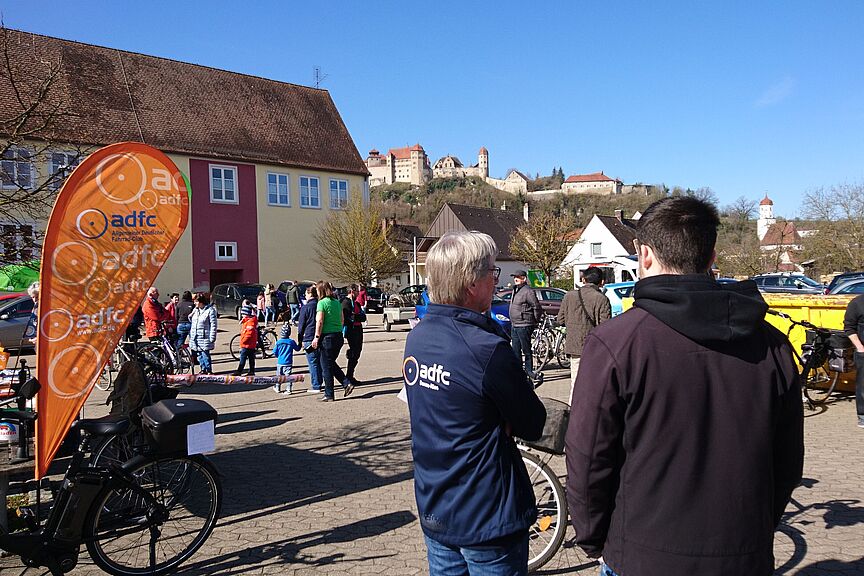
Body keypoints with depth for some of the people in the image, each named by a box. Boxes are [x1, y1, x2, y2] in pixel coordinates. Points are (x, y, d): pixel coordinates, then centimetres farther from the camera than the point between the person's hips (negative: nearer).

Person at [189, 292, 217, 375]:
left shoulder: (210, 310, -8)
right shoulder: (195, 310, 13)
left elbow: (213, 325, -10)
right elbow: (191, 322, 23)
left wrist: (212, 338, -13)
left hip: (204, 337, -7)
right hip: (195, 337, 7)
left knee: (205, 355, -7)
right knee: (199, 355, 11)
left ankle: (209, 370, 2)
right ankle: (203, 369, 21)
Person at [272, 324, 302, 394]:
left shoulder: (278, 342, -6)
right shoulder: (291, 342, -9)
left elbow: (275, 352, 1)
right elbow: (297, 348, 7)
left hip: (280, 362, 1)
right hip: (288, 363, -1)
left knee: (279, 375, 14)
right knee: (288, 376, 1)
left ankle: (277, 388, 26)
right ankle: (289, 389, -2)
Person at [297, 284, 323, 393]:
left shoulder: (306, 307, -8)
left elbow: (301, 324, -5)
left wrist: (300, 339, 3)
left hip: (310, 339, -6)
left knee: (313, 363, -2)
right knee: (321, 361, 13)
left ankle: (316, 386, -1)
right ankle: (320, 383, 18)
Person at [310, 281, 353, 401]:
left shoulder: (322, 303, -11)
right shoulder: (337, 302, 10)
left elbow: (320, 322, -16)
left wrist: (316, 337, -13)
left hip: (327, 337, -7)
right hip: (339, 336, 7)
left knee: (326, 366, 4)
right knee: (332, 364, 21)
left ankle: (329, 395, 9)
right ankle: (347, 383, 9)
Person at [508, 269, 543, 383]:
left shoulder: (528, 291, -14)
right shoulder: (515, 290, 15)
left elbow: (537, 307, -14)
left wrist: (535, 321, -4)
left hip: (524, 326, -9)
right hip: (514, 325, 9)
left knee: (526, 350, -2)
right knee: (515, 350, 12)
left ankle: (529, 370, 6)